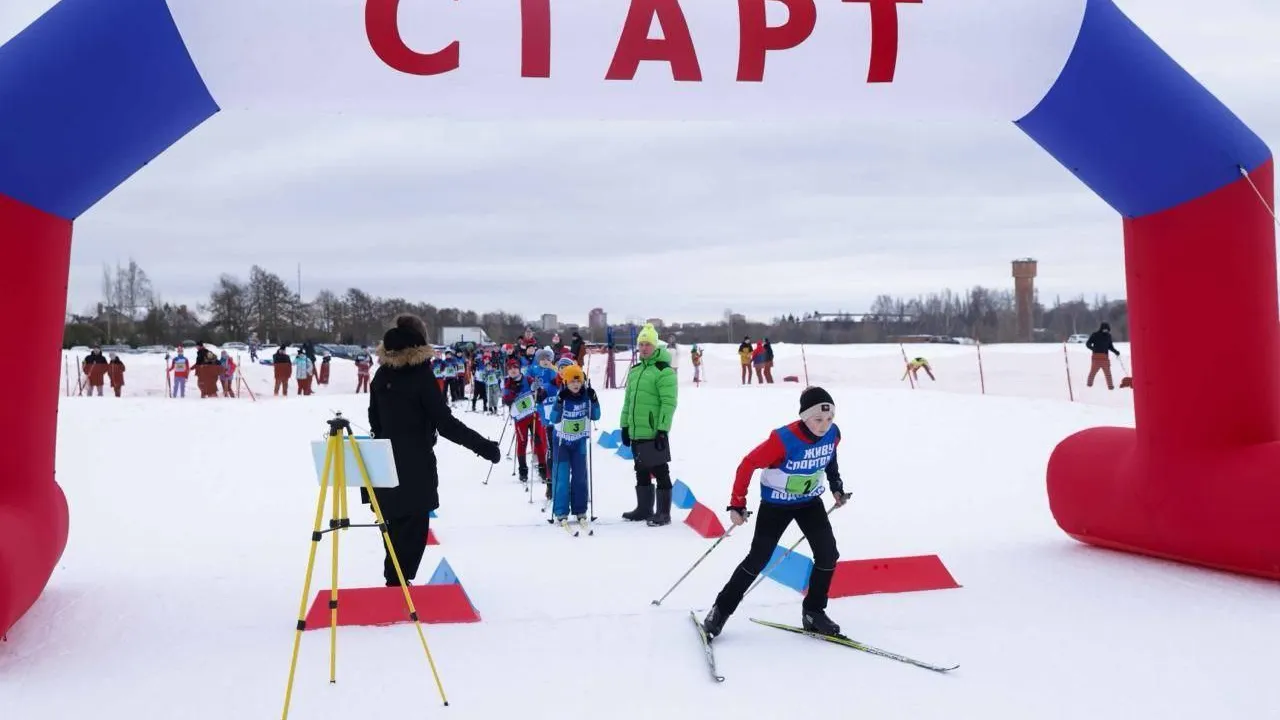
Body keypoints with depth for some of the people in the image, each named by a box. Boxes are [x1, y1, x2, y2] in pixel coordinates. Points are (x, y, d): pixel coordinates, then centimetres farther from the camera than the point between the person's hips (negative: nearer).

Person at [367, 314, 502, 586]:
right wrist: (484, 446, -16)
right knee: (413, 526, 3)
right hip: (416, 464, -6)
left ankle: (394, 580, 27)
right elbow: (446, 424, -20)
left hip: (386, 462, 7)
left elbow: (375, 421, 12)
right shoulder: (421, 375, -16)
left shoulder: (381, 375, 3)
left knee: (395, 523, 18)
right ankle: (398, 583, 4)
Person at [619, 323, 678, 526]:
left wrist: (662, 429, -20)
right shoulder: (634, 371, 15)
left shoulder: (663, 371, -10)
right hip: (636, 432, 8)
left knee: (660, 472, 0)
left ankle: (663, 513, 7)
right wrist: (624, 425, 17)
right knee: (641, 472, 16)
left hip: (654, 433, -8)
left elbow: (668, 403, -15)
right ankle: (644, 509, 27)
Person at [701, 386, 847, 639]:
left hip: (810, 501, 5)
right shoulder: (783, 439, -33)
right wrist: (737, 504, -22)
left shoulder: (833, 434, -15)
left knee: (828, 555, -5)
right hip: (776, 503, -5)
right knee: (758, 560, -4)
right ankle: (721, 610, 11)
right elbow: (747, 465, -24)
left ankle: (813, 613, 13)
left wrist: (836, 485, 10)